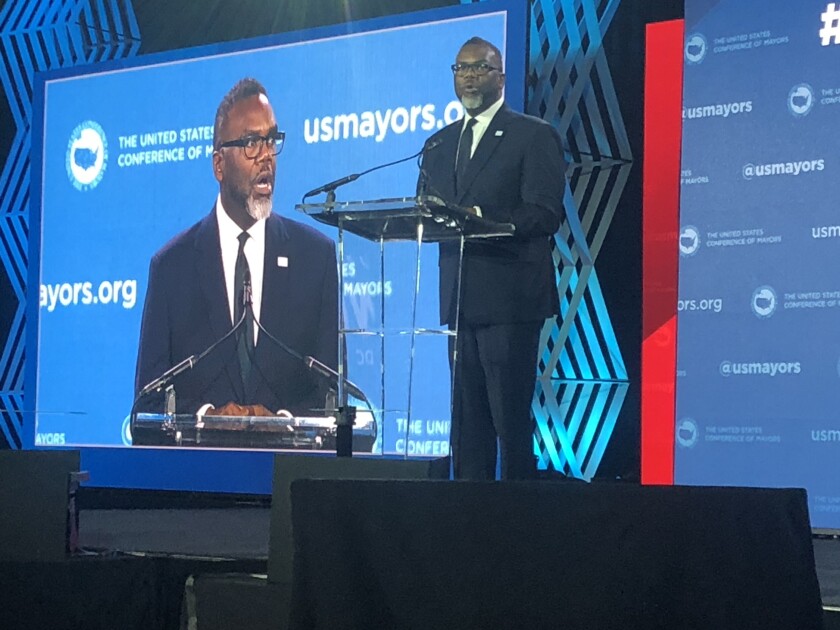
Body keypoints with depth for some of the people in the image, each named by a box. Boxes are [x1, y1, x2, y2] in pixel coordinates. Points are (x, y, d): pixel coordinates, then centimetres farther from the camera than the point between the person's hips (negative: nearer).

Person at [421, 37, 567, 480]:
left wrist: (480, 219, -22)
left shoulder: (534, 136, 1)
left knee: (511, 417, -7)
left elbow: (545, 215, -10)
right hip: (460, 298, 6)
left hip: (509, 297, -6)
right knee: (467, 417, 6)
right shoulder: (439, 144, 20)